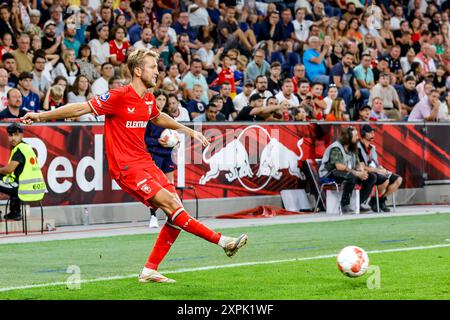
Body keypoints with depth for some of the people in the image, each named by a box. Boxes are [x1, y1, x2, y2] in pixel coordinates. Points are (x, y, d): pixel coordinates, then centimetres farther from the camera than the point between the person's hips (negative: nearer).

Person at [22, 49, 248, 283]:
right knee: (171, 205, -17)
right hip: (126, 168, -8)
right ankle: (221, 241, -14)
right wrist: (42, 116, -14)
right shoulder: (119, 97, -14)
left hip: (145, 163, 9)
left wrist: (189, 131, 36)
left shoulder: (149, 99, 10)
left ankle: (149, 271, 4)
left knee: (176, 212, -1)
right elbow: (81, 108, -11)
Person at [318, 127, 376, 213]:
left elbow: (357, 163, 12)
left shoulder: (352, 148, 13)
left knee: (372, 177, -3)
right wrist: (356, 173, -29)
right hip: (331, 174, -9)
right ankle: (345, 205, -31)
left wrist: (362, 172, -12)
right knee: (351, 176, -40)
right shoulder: (336, 148, -15)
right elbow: (339, 166, -26)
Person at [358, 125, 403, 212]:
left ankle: (381, 201, -2)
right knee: (385, 180, -33)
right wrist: (378, 170, -17)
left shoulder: (372, 148, 21)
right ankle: (374, 201, -12)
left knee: (398, 179, -3)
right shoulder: (358, 148, -8)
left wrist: (383, 170, -2)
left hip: (376, 172, 9)